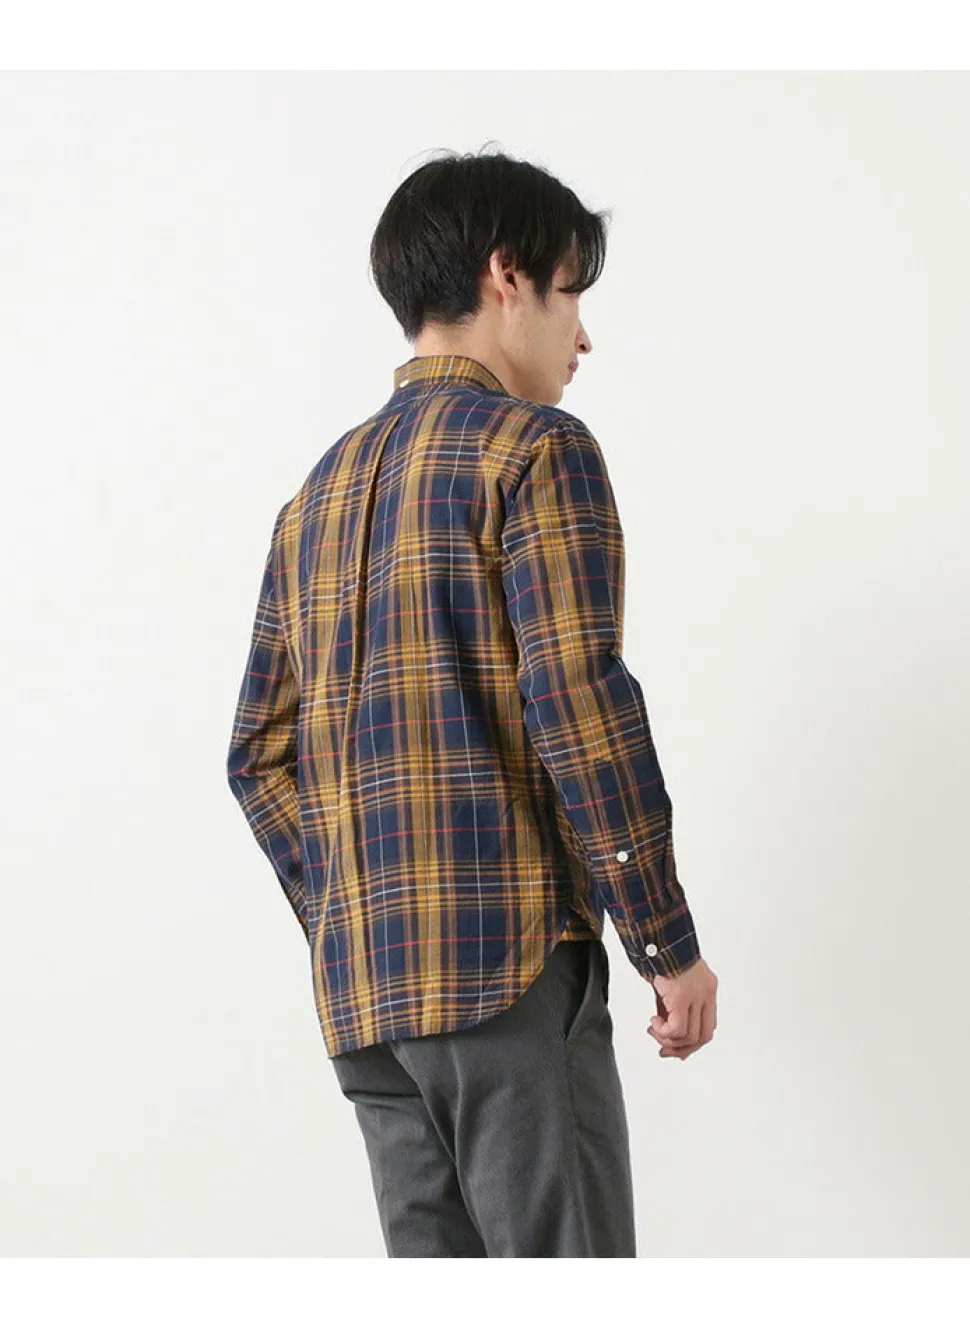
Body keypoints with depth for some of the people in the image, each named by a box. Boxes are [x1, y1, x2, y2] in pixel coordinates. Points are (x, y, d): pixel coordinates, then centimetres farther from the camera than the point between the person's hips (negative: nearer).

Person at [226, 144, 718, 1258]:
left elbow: (259, 757, 18)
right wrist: (668, 942, -9)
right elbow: (577, 707, -15)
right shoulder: (534, 449, -4)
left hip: (363, 992, 8)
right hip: (511, 957, -7)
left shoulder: (321, 490, 19)